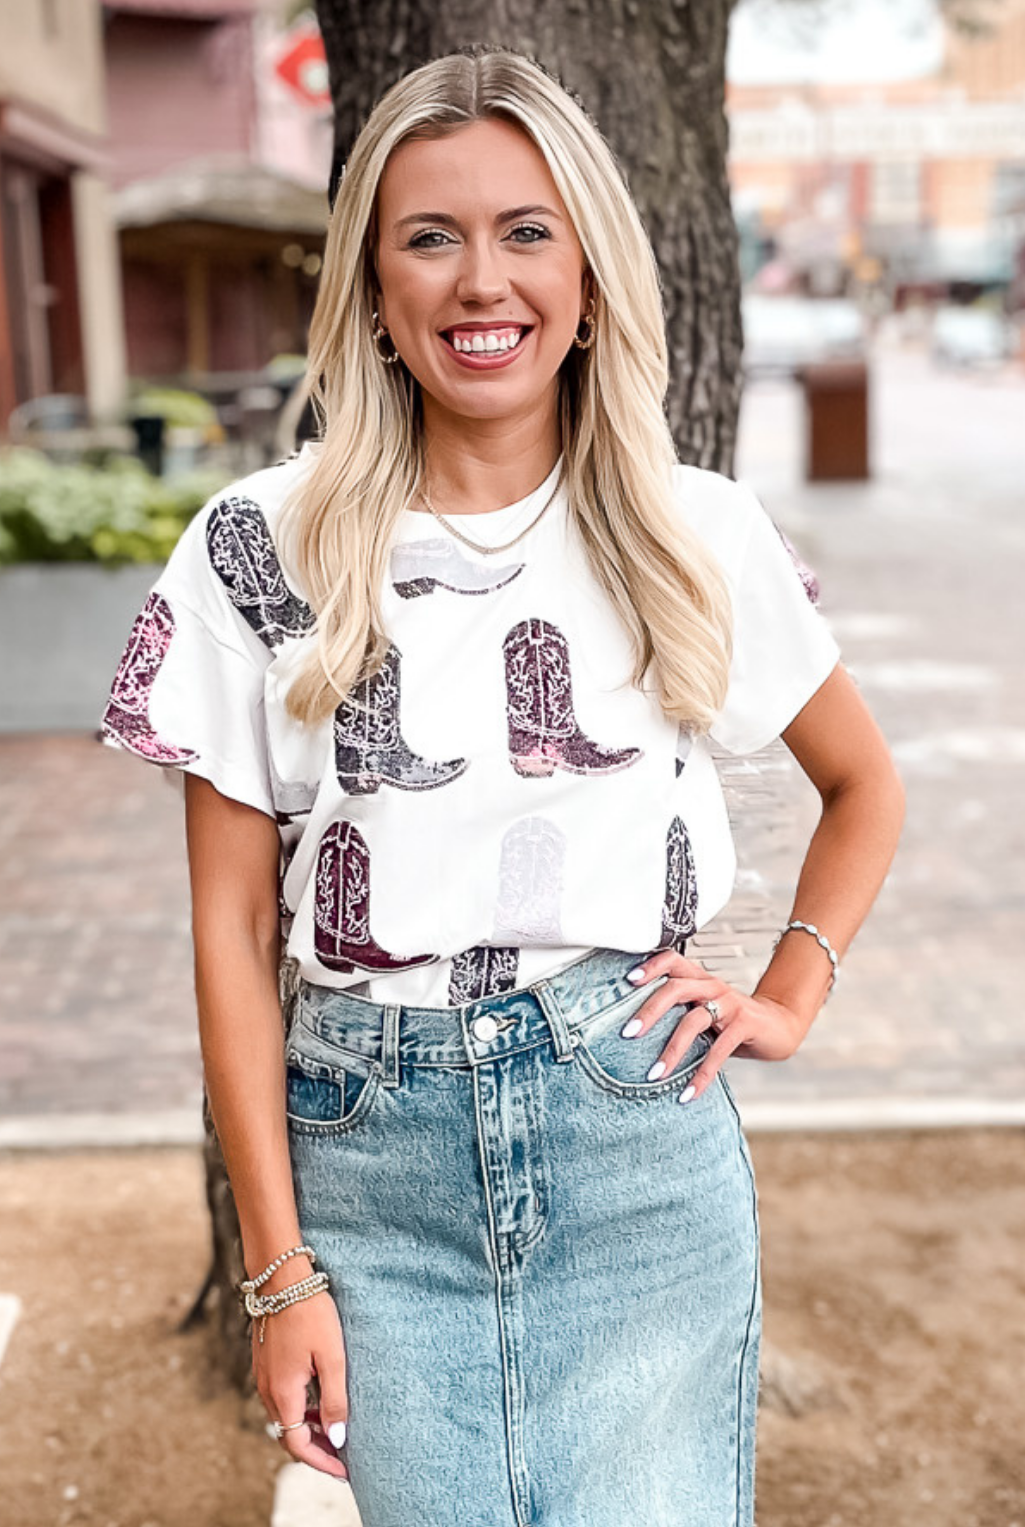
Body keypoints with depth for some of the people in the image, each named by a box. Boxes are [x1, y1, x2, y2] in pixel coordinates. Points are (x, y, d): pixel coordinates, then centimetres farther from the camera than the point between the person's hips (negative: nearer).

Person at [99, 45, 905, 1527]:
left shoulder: (698, 533, 1)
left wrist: (790, 995, 4)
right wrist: (280, 1268, -2)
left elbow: (866, 786, 17)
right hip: (371, 1149, 0)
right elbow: (232, 923, -1)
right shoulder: (261, 550, -3)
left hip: (641, 1139, 0)